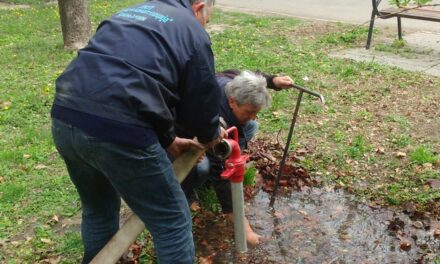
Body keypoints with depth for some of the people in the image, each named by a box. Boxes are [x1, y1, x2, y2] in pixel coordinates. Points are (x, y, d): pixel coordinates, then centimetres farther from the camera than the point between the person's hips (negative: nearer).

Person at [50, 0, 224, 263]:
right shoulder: (193, 31, 9)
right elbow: (202, 100, 13)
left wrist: (167, 140, 36)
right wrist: (210, 136, 35)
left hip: (64, 120, 8)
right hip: (117, 131, -7)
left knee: (99, 209, 29)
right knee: (172, 221, 9)